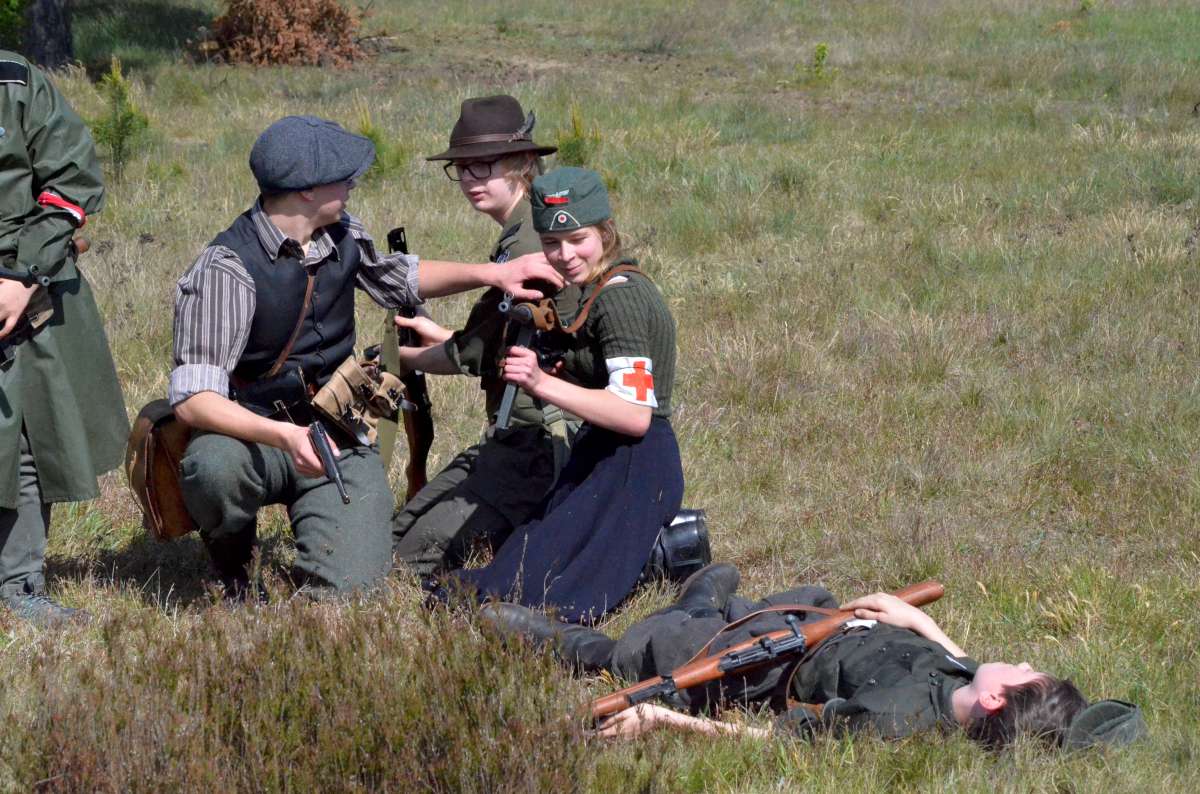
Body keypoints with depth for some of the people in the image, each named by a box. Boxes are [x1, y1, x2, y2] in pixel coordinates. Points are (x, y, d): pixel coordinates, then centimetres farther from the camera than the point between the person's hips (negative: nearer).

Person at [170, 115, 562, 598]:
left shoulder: (343, 236, 3)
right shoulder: (228, 267, -21)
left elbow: (399, 278, 27)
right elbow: (192, 399, -28)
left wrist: (491, 274, 15)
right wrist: (284, 437, -42)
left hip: (337, 438, 4)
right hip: (252, 432, -4)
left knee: (347, 584, -18)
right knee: (213, 468, -40)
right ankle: (232, 554, -5)